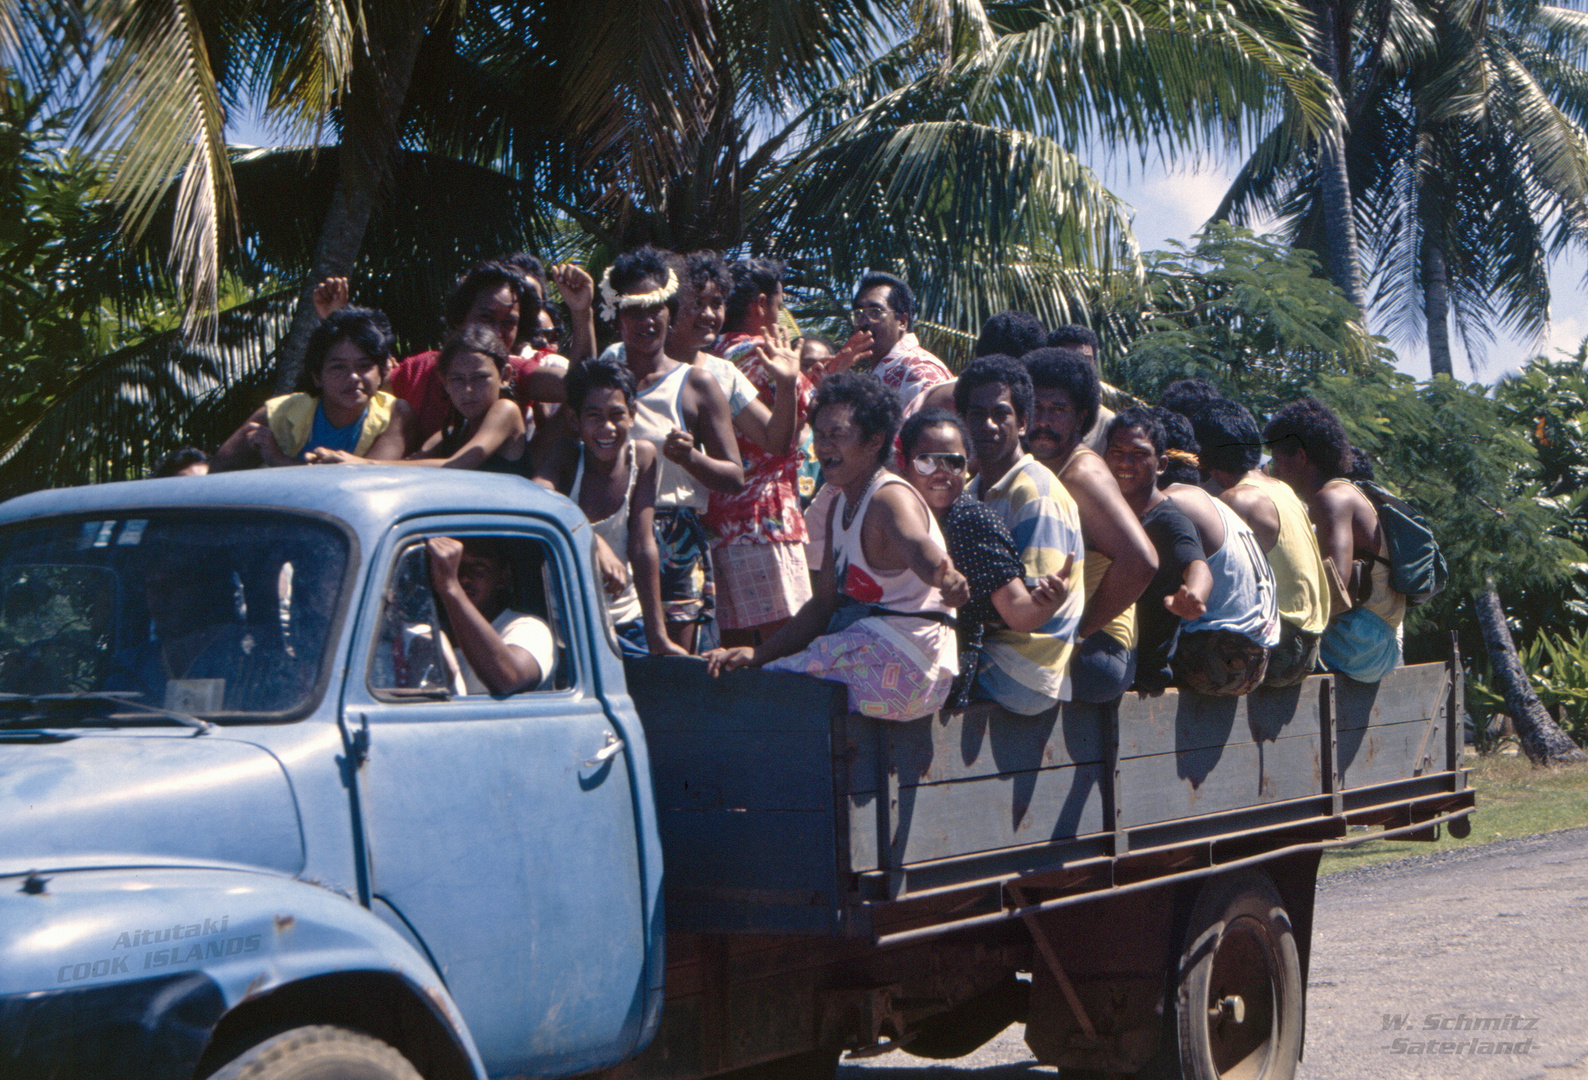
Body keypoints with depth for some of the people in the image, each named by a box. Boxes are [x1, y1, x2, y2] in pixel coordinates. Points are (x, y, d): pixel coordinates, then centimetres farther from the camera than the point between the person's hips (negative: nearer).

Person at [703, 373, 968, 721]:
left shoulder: (890, 499, -16)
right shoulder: (840, 507, 15)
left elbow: (918, 546, -39)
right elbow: (824, 604, 18)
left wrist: (945, 577, -63)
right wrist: (758, 653, 9)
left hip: (900, 663, -10)